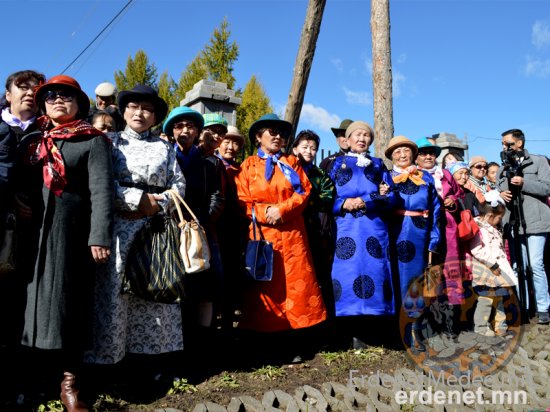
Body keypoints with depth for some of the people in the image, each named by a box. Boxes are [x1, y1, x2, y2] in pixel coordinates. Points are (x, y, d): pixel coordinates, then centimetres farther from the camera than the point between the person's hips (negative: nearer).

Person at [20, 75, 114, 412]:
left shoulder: (94, 141, 0)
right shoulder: (33, 140, 15)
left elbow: (102, 190, -9)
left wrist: (99, 236, -17)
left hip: (73, 232, -4)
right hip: (34, 231, 4)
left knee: (70, 300, 0)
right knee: (36, 298, 7)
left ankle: (69, 380, 8)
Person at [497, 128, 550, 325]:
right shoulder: (502, 170, 19)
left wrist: (524, 183, -15)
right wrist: (500, 195, -4)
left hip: (534, 221, -5)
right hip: (513, 223, 5)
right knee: (518, 267, 7)